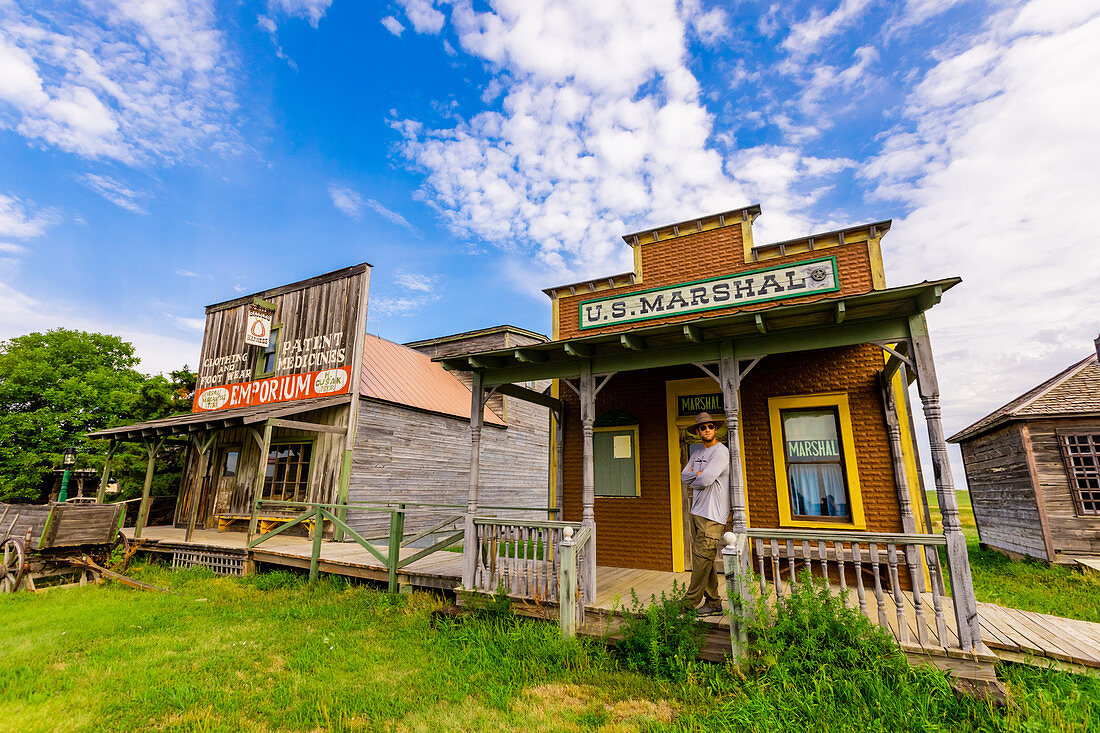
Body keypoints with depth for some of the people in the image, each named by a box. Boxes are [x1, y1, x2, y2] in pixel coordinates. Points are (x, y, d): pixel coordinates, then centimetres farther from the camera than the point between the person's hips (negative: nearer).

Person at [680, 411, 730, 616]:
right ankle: (713, 603, 20)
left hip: (712, 514, -8)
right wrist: (698, 474, -8)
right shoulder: (696, 455, 17)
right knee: (704, 559, 11)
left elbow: (705, 480, -18)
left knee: (702, 558, -6)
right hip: (697, 512, 8)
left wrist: (693, 482, 1)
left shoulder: (721, 451, -9)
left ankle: (690, 603, 2)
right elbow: (684, 477, 9)